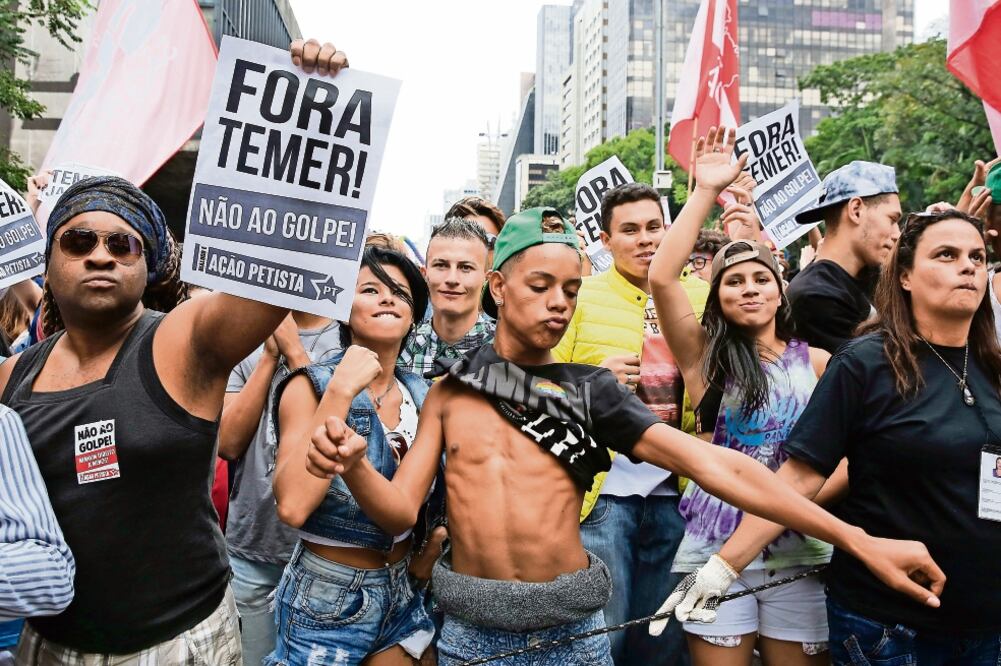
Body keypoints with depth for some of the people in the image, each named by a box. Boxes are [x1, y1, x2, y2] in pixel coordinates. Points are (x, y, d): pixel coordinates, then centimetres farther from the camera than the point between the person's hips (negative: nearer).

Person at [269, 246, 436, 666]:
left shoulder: (422, 394, 1)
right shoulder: (311, 386, -13)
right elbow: (292, 506, -28)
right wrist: (340, 390, -27)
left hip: (403, 594, 5)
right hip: (327, 598, -4)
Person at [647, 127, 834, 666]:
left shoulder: (816, 362, 4)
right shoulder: (706, 354, -2)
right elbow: (662, 278, -15)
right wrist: (706, 191, -14)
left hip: (799, 548, 2)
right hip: (716, 546, -1)